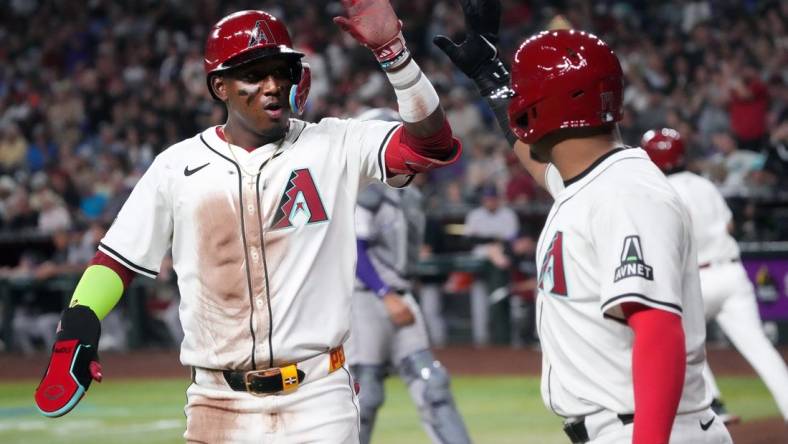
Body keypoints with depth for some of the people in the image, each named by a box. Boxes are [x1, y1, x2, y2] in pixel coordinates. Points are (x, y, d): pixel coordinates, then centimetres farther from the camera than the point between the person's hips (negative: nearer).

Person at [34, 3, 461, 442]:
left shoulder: (332, 147, 1)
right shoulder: (178, 166, 5)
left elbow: (433, 143, -10)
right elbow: (119, 257, 10)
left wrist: (392, 51, -21)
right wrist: (77, 331, -6)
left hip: (318, 403, -1)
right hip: (217, 404, 1)